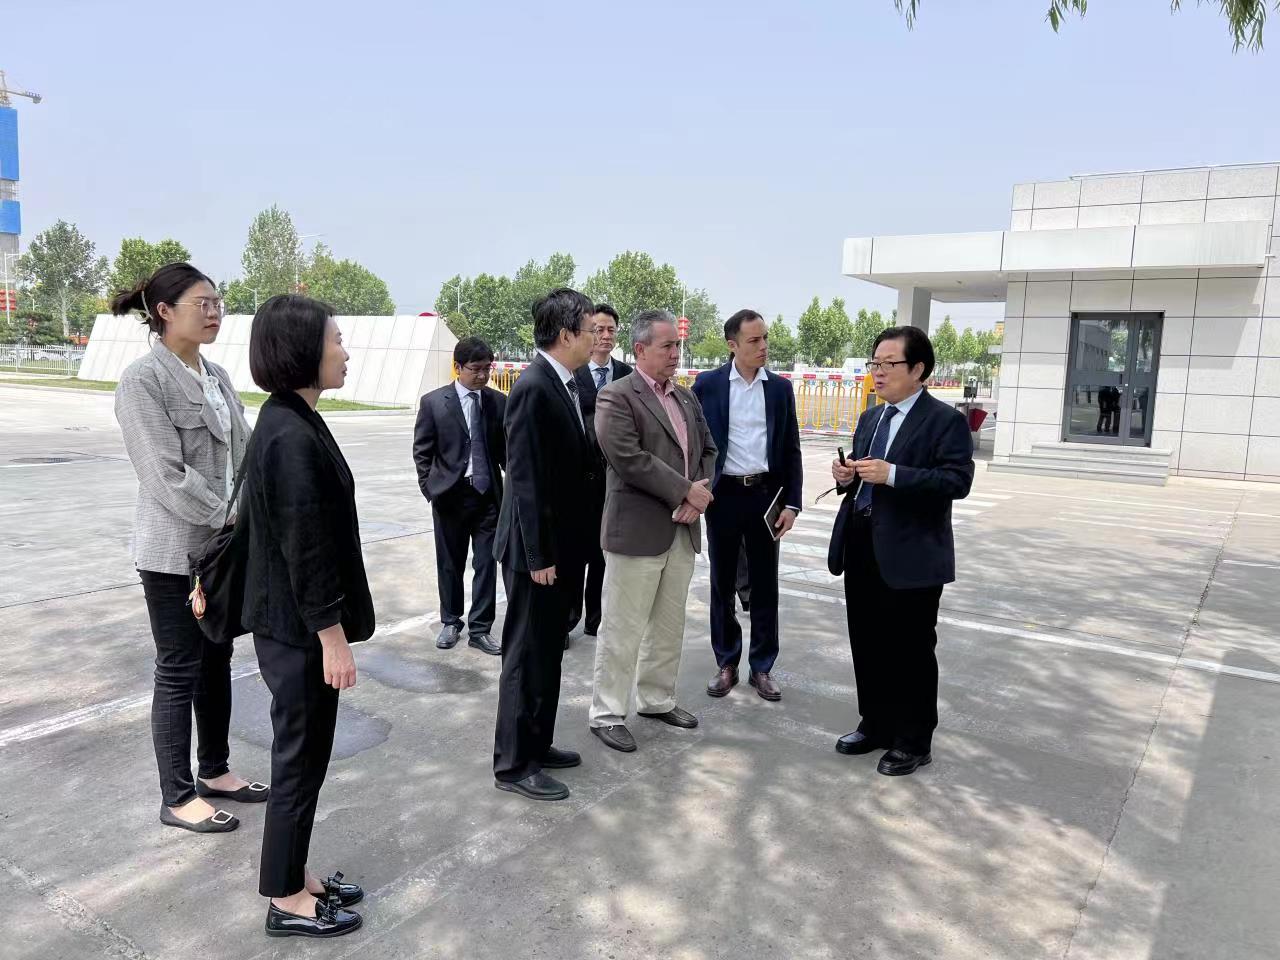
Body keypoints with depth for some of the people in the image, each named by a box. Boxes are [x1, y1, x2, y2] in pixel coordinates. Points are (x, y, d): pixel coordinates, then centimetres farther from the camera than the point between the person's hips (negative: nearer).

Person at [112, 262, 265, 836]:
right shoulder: (142, 380, -14)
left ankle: (215, 771, 32)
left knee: (217, 664, 16)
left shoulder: (217, 376, 9)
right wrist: (232, 518, -15)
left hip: (228, 547, 7)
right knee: (179, 673, 4)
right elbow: (167, 477, -20)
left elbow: (243, 454, 9)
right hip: (176, 552, -7)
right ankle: (177, 798, 18)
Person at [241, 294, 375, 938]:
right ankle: (287, 901, 22)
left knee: (303, 755, 19)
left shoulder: (288, 422, 8)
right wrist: (333, 638, -17)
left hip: (289, 622, 10)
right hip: (300, 629, -10)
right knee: (301, 760, 5)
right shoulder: (293, 437, -23)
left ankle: (292, 876, 34)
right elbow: (306, 549, -23)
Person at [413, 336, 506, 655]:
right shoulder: (433, 402, -2)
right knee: (450, 563, 12)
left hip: (488, 495, 1)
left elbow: (507, 449, 7)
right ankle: (450, 622, 29)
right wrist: (431, 489, -3)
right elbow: (422, 451, 2)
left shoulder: (499, 402, 2)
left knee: (486, 563, 3)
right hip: (449, 495, -1)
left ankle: (480, 629, 13)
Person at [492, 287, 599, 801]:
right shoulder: (533, 389, -19)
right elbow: (526, 479, -21)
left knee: (549, 651, 18)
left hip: (565, 544, 9)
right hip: (539, 548, -9)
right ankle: (513, 763, 16)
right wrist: (538, 555, -20)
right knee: (528, 655, 2)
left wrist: (589, 529, 11)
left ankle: (536, 744, 33)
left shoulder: (567, 386, 9)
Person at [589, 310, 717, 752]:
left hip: (682, 531, 7)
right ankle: (607, 714, 13)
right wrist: (686, 491, -16)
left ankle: (657, 699, 31)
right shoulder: (616, 397, -9)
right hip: (636, 531, -7)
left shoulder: (687, 397, 15)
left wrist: (698, 495, -4)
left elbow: (707, 450, 15)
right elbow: (629, 459, -19)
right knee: (623, 629, 1)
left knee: (669, 625, 16)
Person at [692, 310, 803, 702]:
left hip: (766, 494, 2)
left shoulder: (781, 388, 5)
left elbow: (791, 450, 6)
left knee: (764, 585, 8)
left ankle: (762, 666, 21)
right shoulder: (707, 384, -2)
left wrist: (791, 503, 0)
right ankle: (726, 664, 22)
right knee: (722, 583, 8)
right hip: (723, 494, -1)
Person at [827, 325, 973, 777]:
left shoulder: (945, 420, -8)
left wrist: (892, 475, -25)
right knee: (867, 644, 15)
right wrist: (848, 476, 1)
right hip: (861, 549, 7)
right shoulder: (870, 418, 15)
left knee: (911, 651, 4)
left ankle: (913, 742, 19)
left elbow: (958, 480, -18)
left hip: (910, 555, -7)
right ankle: (876, 725, 31)